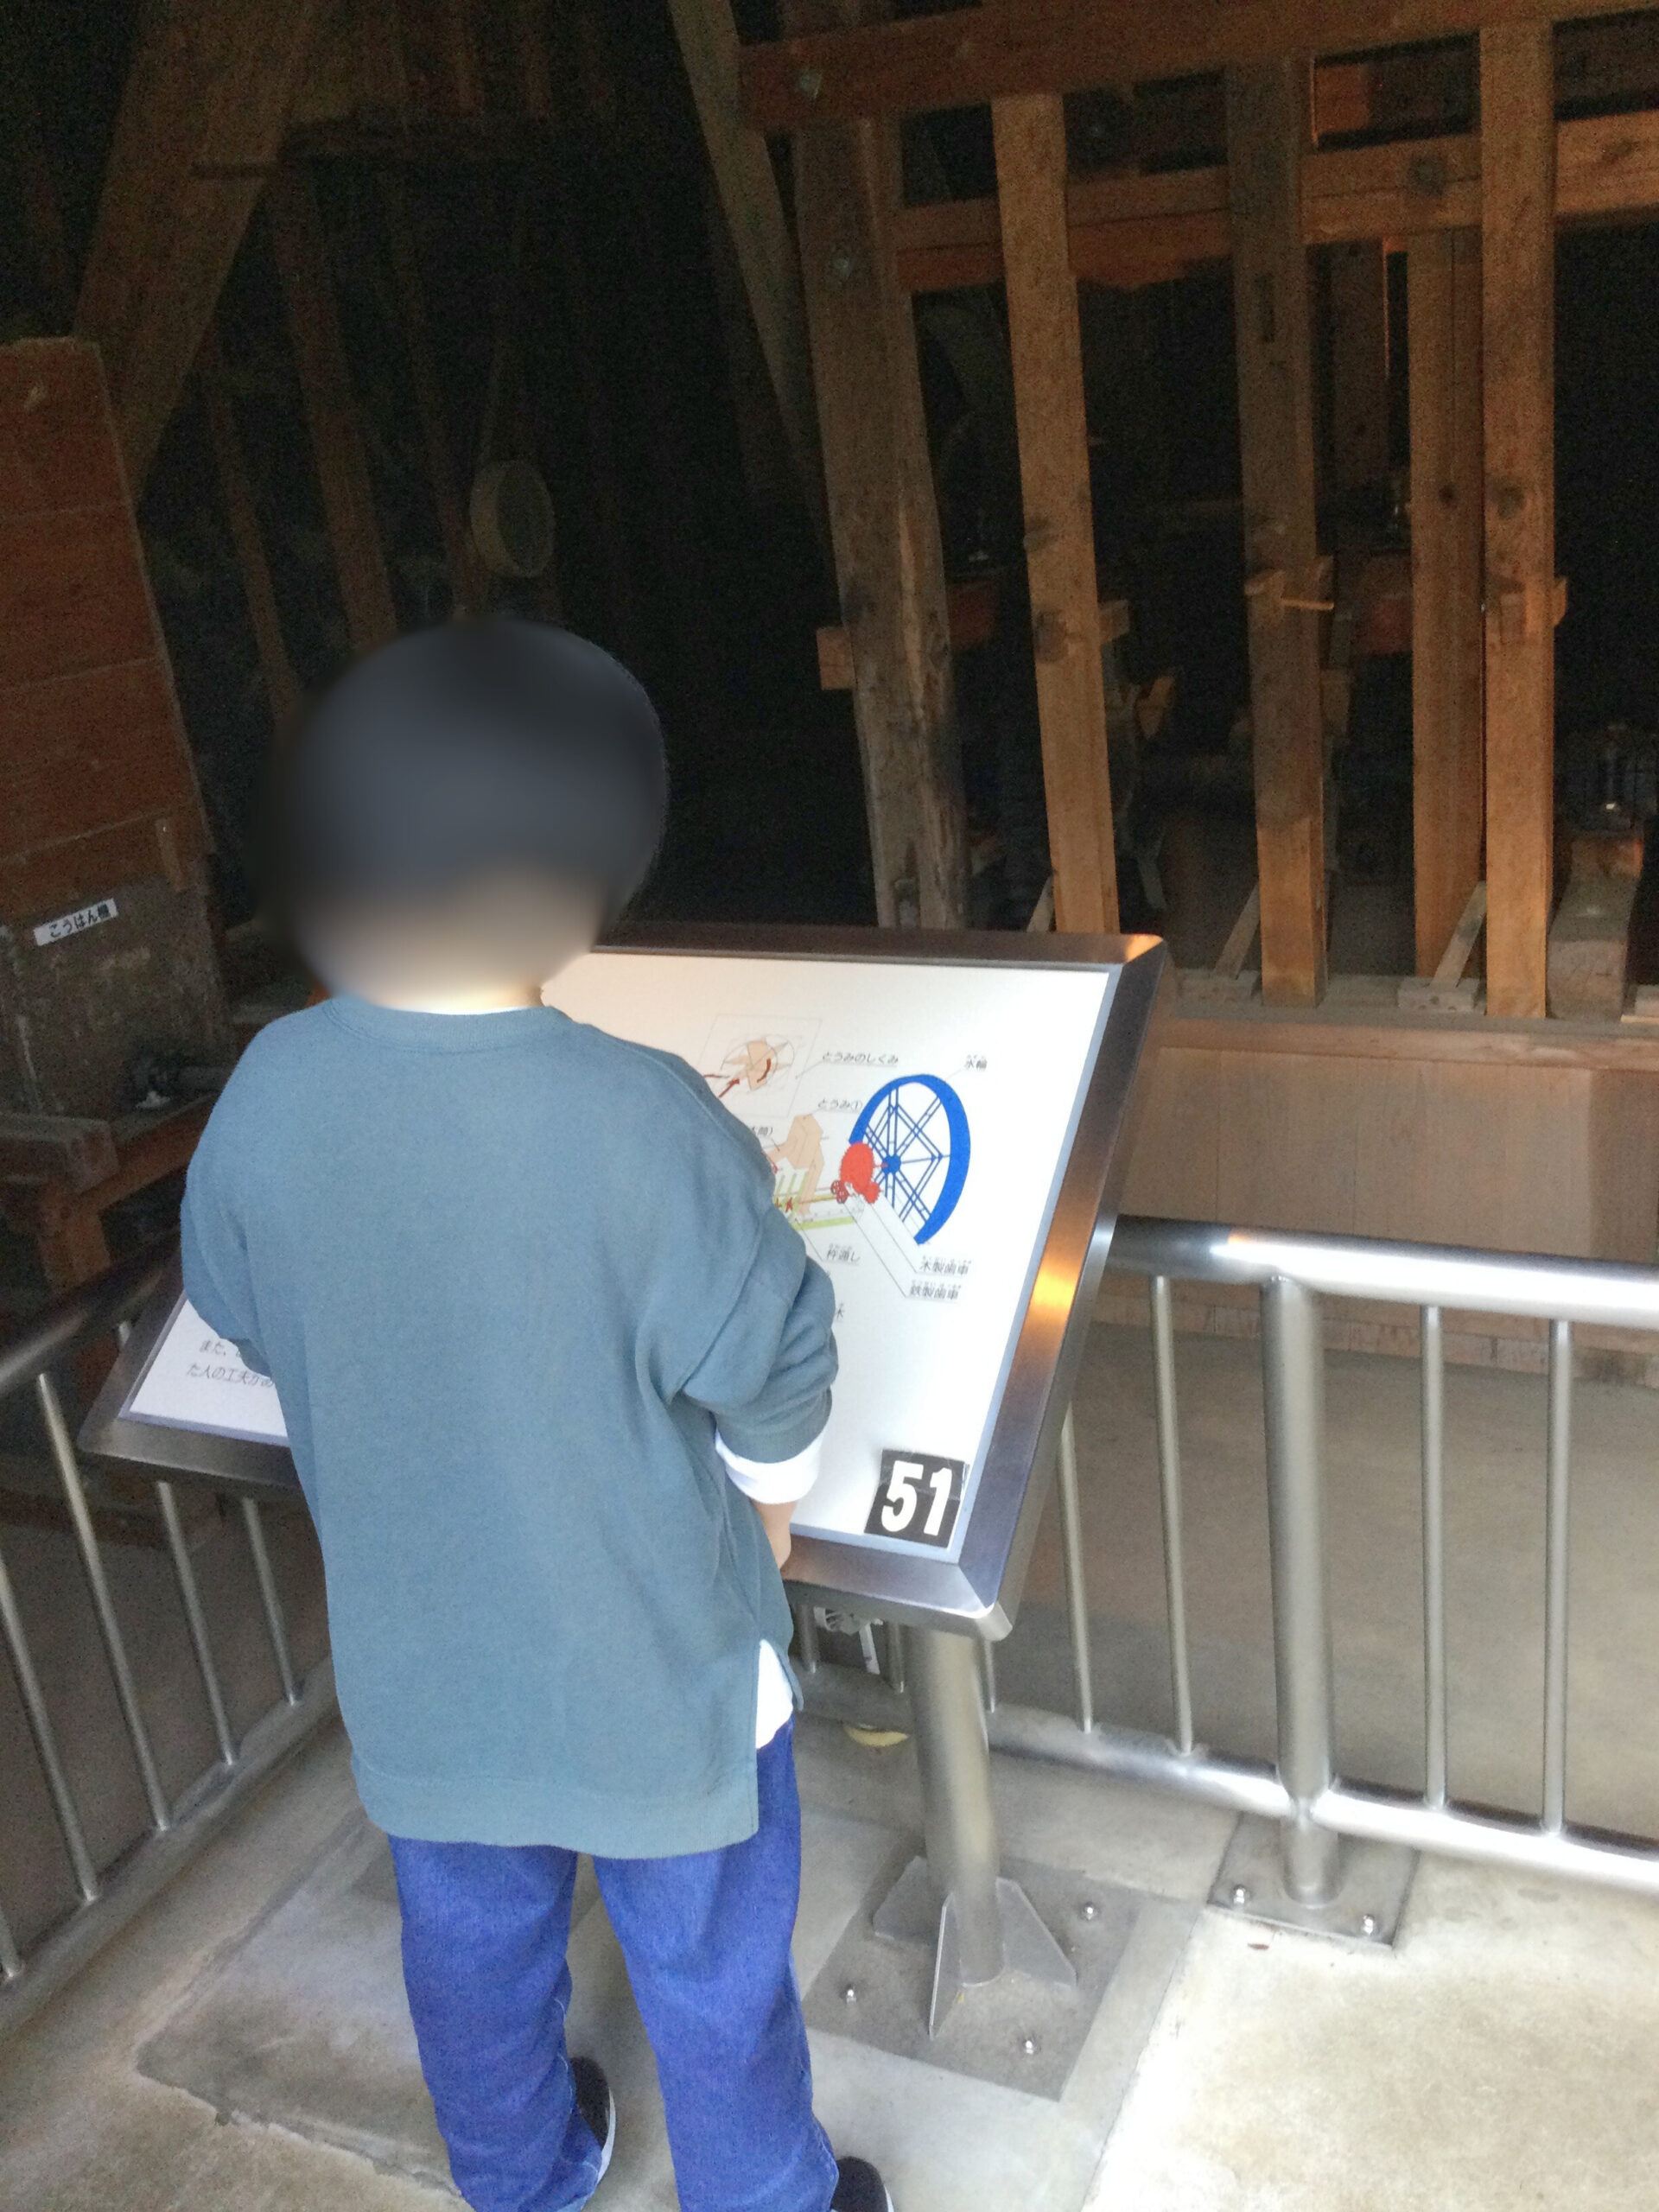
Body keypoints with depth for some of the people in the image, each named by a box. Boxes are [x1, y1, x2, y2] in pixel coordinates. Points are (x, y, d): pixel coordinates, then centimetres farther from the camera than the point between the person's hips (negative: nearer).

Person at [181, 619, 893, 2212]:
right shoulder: (644, 1121, -31)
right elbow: (770, 1378, -20)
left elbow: (239, 1319, 0)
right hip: (653, 1661, -4)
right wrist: (769, 1523, 2)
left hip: (412, 1654, 5)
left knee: (470, 1935, 29)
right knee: (710, 1964, 21)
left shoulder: (268, 1091, -17)